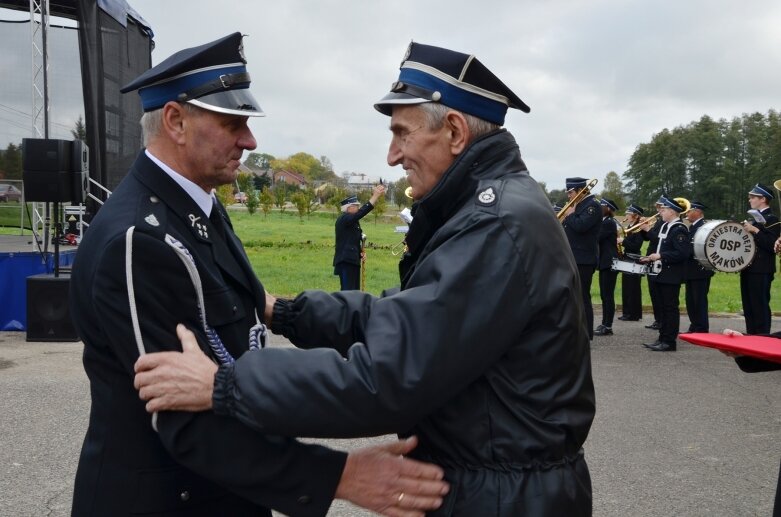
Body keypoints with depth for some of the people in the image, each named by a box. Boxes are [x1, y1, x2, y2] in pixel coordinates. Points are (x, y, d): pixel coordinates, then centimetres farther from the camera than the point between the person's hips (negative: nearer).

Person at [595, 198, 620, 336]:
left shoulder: (609, 223, -14)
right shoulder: (605, 222, 16)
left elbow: (596, 238, -21)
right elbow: (600, 239, 16)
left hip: (609, 263, -10)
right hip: (605, 262, 10)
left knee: (608, 295, -7)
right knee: (604, 295, 12)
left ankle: (608, 327, -4)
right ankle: (605, 324, 18)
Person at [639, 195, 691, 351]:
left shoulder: (679, 229, -14)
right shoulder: (665, 226, 15)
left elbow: (683, 253, -23)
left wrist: (660, 256, -23)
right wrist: (653, 257, 9)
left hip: (671, 276, -9)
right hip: (662, 274, 9)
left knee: (671, 307, -4)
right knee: (663, 307, 13)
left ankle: (670, 342, 1)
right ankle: (663, 338, 20)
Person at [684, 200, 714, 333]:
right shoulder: (692, 227, 16)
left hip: (700, 271, -9)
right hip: (691, 271, 9)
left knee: (700, 301, -4)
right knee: (691, 301, 14)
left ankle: (702, 330, 2)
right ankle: (694, 328, 22)